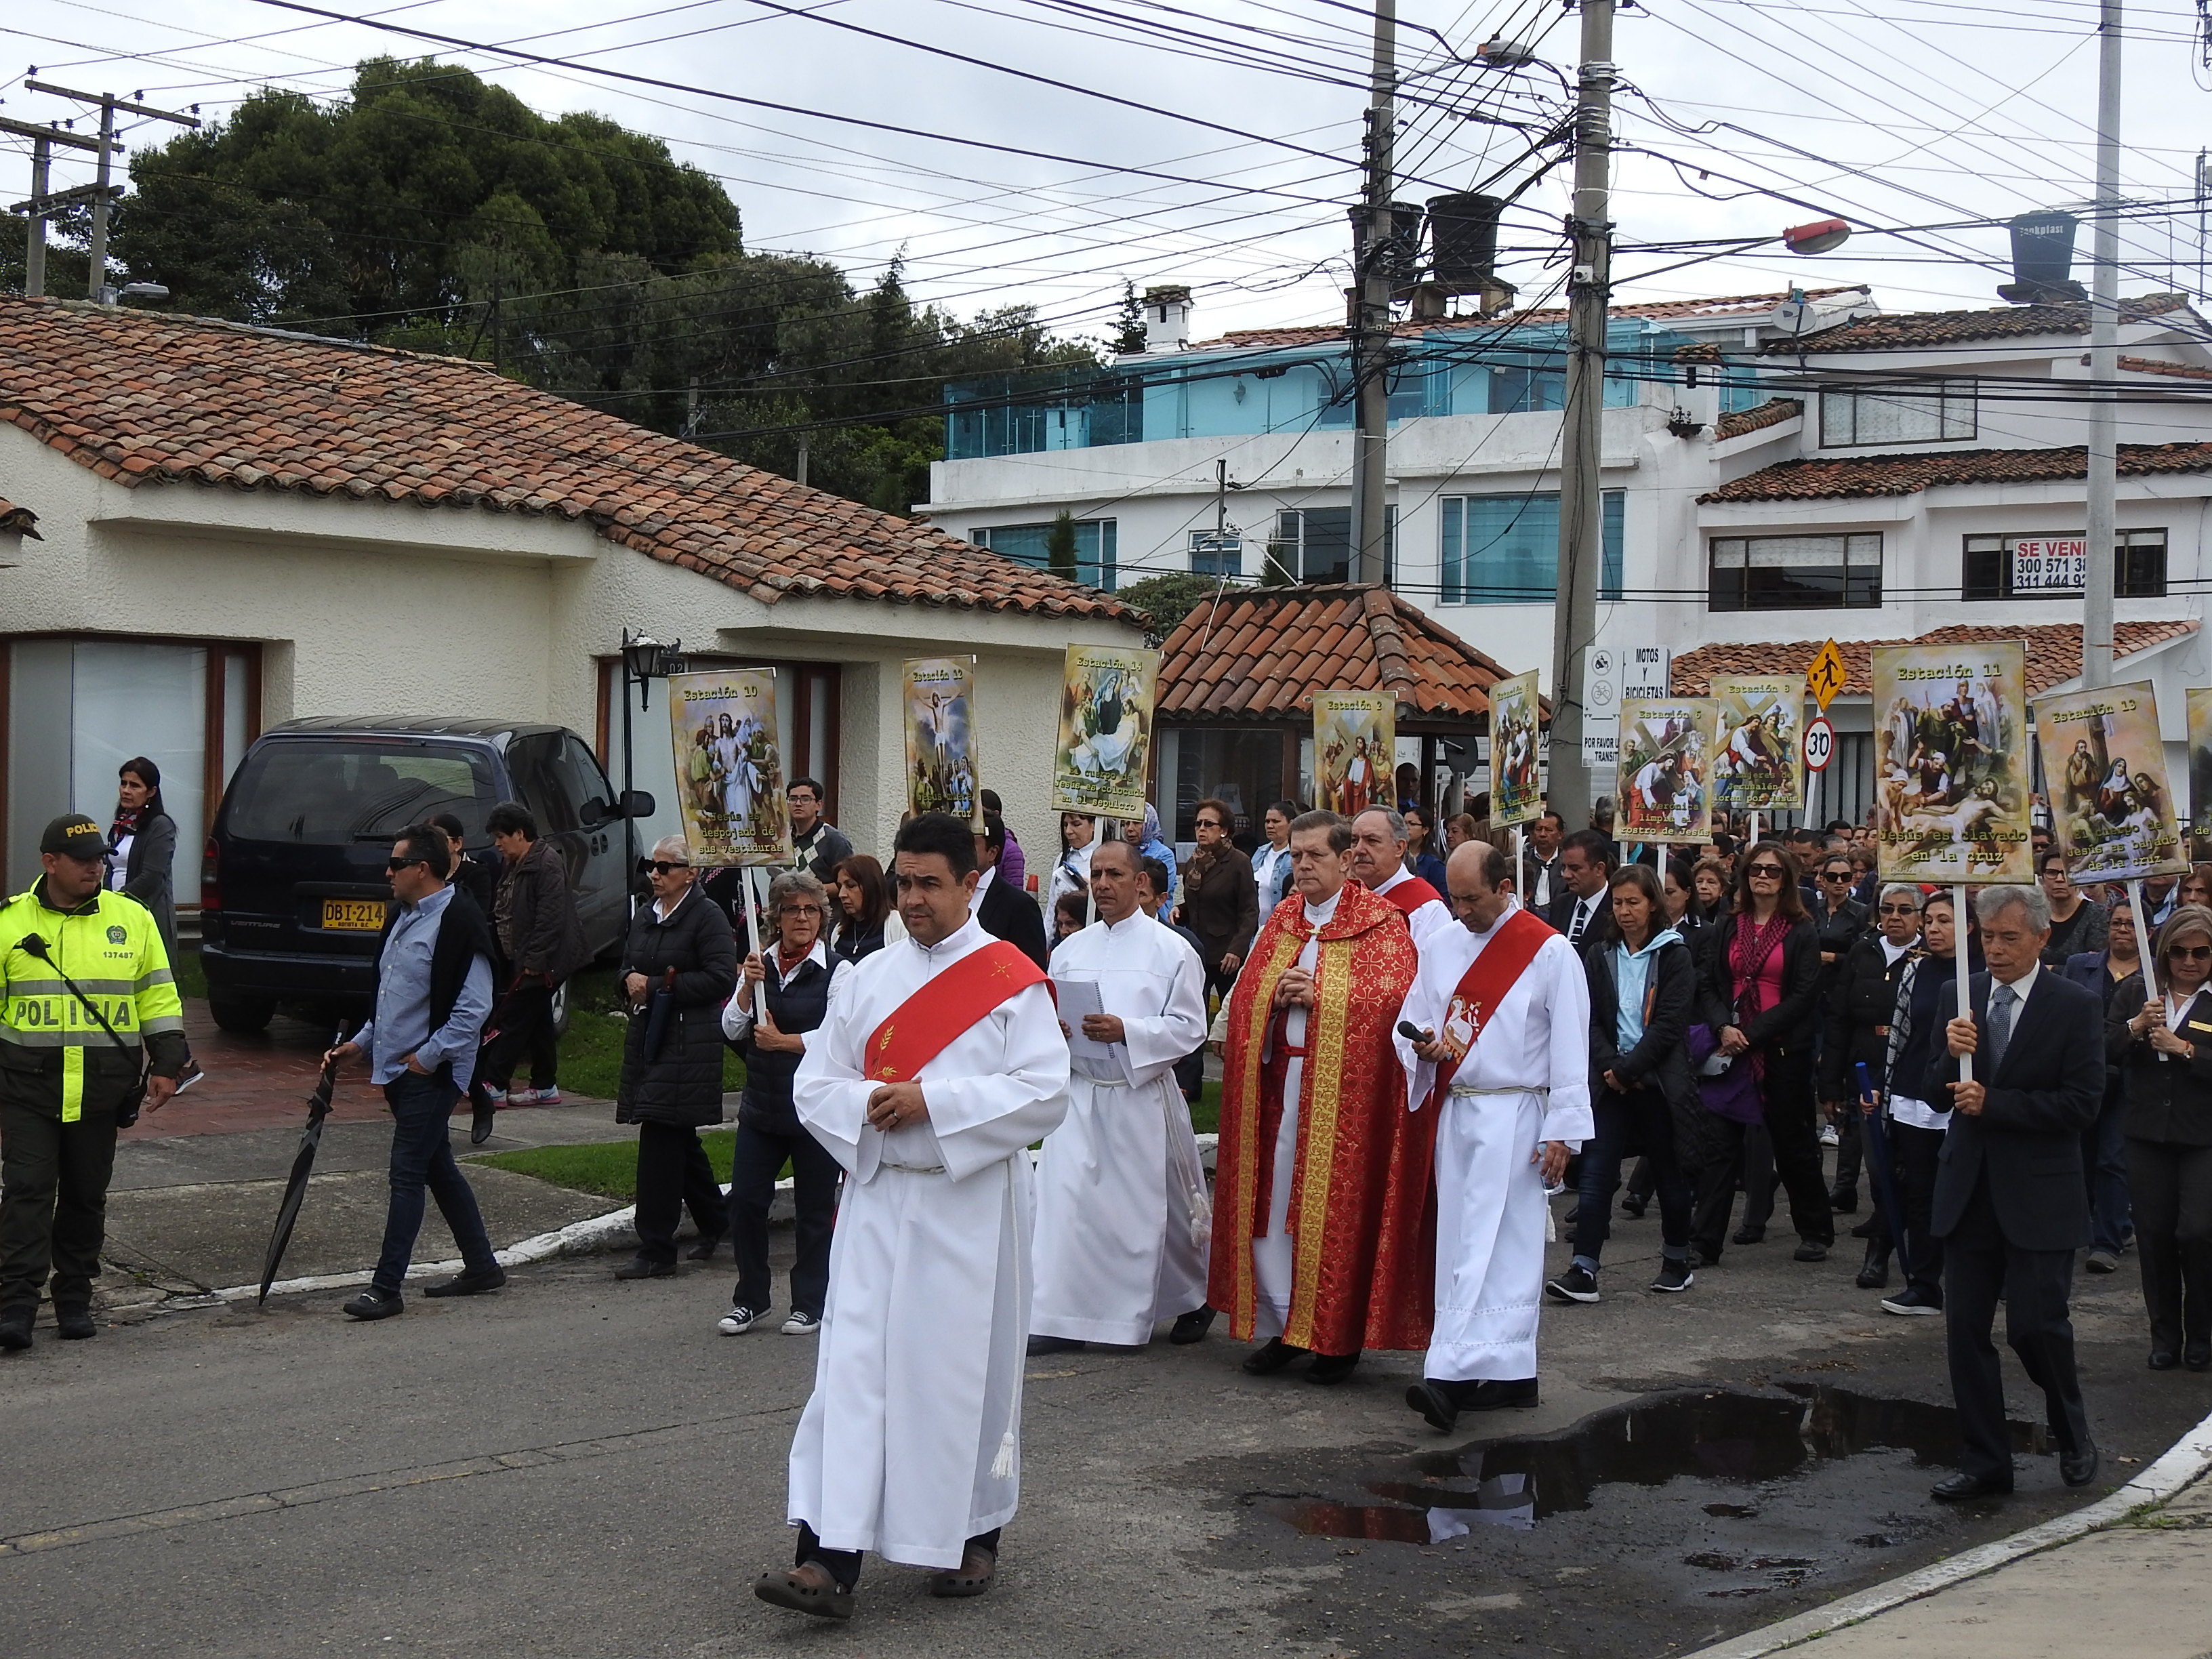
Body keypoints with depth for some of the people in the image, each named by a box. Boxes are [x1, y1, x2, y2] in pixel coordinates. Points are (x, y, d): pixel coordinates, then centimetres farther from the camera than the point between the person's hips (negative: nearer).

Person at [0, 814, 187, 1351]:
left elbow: (159, 998, 9)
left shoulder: (133, 919, 5)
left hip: (101, 1088, 2)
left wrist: (166, 1065, 4)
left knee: (86, 1196, 9)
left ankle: (75, 1300, 20)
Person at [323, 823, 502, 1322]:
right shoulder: (403, 917, 14)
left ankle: (386, 1287, -5)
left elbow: (474, 1007, -21)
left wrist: (428, 1056, -19)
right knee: (438, 1168, 15)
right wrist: (360, 1042, 16)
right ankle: (481, 1266, 26)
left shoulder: (459, 922, -17)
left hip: (432, 1072, -10)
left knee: (407, 1174, -8)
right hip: (397, 1068, 10)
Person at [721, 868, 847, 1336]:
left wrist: (783, 1041, -14)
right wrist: (748, 985, -12)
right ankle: (751, 1299, 18)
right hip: (761, 1104, 5)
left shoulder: (837, 971, -7)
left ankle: (810, 1305, 18)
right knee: (744, 1201, 3)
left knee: (814, 1208, 5)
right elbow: (732, 1029, 2)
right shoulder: (759, 965, 8)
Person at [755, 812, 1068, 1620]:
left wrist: (933, 1102, -18)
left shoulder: (1013, 980, -3)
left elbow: (1045, 1093, -12)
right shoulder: (869, 977, 10)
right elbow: (814, 1082, 9)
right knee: (854, 1370, -4)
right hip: (876, 1199, 3)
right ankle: (830, 1561, -7)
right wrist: (871, 1101, -13)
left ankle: (975, 1537, 24)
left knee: (967, 1370, 5)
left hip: (970, 1210, -3)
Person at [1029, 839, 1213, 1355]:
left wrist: (1126, 1031, -20)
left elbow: (1189, 1027, -8)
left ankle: (1194, 1300, 30)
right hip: (1079, 1094, 3)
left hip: (1142, 1096, -3)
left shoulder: (1171, 949, -2)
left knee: (1156, 1207, 7)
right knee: (1065, 1200, -6)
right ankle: (1057, 1318, -3)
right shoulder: (1070, 950, 11)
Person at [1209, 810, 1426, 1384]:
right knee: (1272, 1200, 3)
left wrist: (1318, 997, -17)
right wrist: (1276, 998, -9)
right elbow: (1244, 997, 13)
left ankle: (1339, 1335, 8)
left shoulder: (1381, 924, -1)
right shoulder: (1280, 921, 15)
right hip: (1279, 1080, 5)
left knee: (1338, 1207, -2)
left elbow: (1392, 996, -12)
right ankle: (1281, 1326, 13)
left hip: (1345, 1087, -5)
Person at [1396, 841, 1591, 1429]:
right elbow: (1407, 1022, 16)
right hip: (1453, 1111, 7)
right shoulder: (1443, 948, 11)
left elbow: (1569, 1048, -6)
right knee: (1463, 1241, 7)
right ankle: (1511, 1371, 15)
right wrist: (1422, 1045, -8)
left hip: (1512, 1116, -7)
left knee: (1487, 1246, -11)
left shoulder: (1550, 953, -6)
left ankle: (1452, 1375, -18)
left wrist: (1561, 1131, -10)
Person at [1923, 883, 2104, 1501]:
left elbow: (2081, 1104, -13)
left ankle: (2073, 1436, 24)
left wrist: (1992, 1103, -18)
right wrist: (1951, 1054, -16)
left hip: (2038, 1197, -4)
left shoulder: (2074, 1007, -6)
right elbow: (1937, 1093, 5)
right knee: (1964, 1331, 5)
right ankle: (1985, 1460, 16)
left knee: (2036, 1325, -4)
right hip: (1969, 1190, 4)